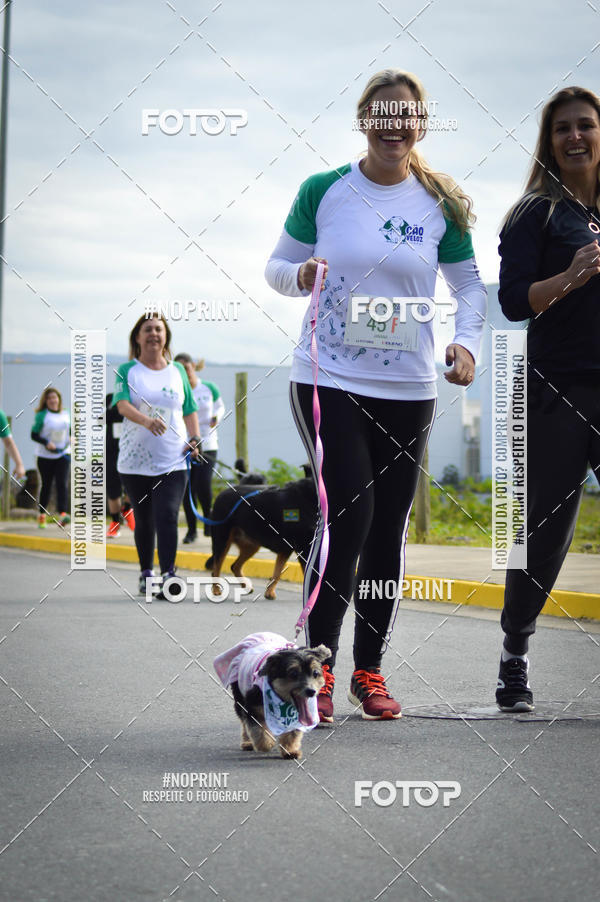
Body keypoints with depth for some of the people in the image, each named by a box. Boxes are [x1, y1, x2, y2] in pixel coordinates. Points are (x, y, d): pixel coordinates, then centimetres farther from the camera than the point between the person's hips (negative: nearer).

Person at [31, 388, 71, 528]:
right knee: (46, 485, 6)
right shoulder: (42, 416, -5)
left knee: (62, 484, -13)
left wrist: (72, 439, -2)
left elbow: (71, 431, 20)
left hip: (63, 455, 2)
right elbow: (34, 435, -5)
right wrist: (46, 443, -20)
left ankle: (62, 515, -24)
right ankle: (42, 515, 21)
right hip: (45, 457, -2)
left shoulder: (66, 415, 6)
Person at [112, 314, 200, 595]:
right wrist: (146, 421, -32)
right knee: (144, 521, 9)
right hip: (135, 461, 0)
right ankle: (146, 574, 23)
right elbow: (122, 404, -13)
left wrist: (194, 439, 1)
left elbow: (189, 410, 17)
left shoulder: (178, 371, 12)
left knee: (167, 517, -14)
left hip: (173, 461, 0)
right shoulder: (127, 370, 4)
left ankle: (169, 576, -20)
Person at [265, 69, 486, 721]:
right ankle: (318, 668, -1)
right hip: (328, 378, -3)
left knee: (388, 527, 7)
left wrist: (467, 341, -8)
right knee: (348, 515, -13)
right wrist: (300, 274, -14)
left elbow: (468, 283, 11)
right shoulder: (323, 191, 1)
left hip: (408, 386, 3)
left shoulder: (441, 203, 5)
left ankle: (369, 669, 20)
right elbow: (277, 266, 9)